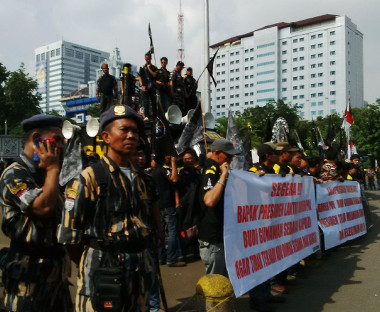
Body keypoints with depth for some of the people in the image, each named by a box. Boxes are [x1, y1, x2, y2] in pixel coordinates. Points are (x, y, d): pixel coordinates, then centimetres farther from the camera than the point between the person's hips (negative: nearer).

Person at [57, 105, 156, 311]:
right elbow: (69, 235, -10)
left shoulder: (141, 178, 8)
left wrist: (137, 260, 11)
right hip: (103, 270, -6)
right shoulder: (89, 177, -11)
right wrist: (91, 268, -1)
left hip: (139, 269, 6)